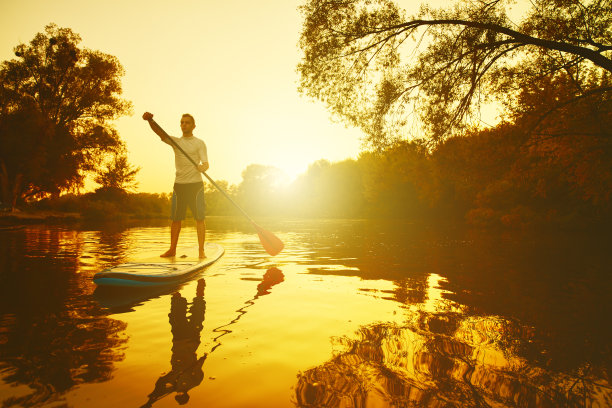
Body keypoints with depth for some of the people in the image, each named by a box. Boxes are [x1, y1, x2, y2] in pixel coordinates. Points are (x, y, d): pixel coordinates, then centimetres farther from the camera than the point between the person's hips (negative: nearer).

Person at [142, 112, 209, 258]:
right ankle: (172, 249, 15)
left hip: (195, 184, -3)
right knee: (176, 218, 6)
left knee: (200, 217, -5)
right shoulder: (175, 141, 13)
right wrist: (149, 120, -24)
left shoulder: (199, 143, 4)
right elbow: (160, 132, -4)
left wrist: (202, 167, -32)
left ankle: (201, 250, 0)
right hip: (179, 184, 3)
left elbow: (206, 164, -7)